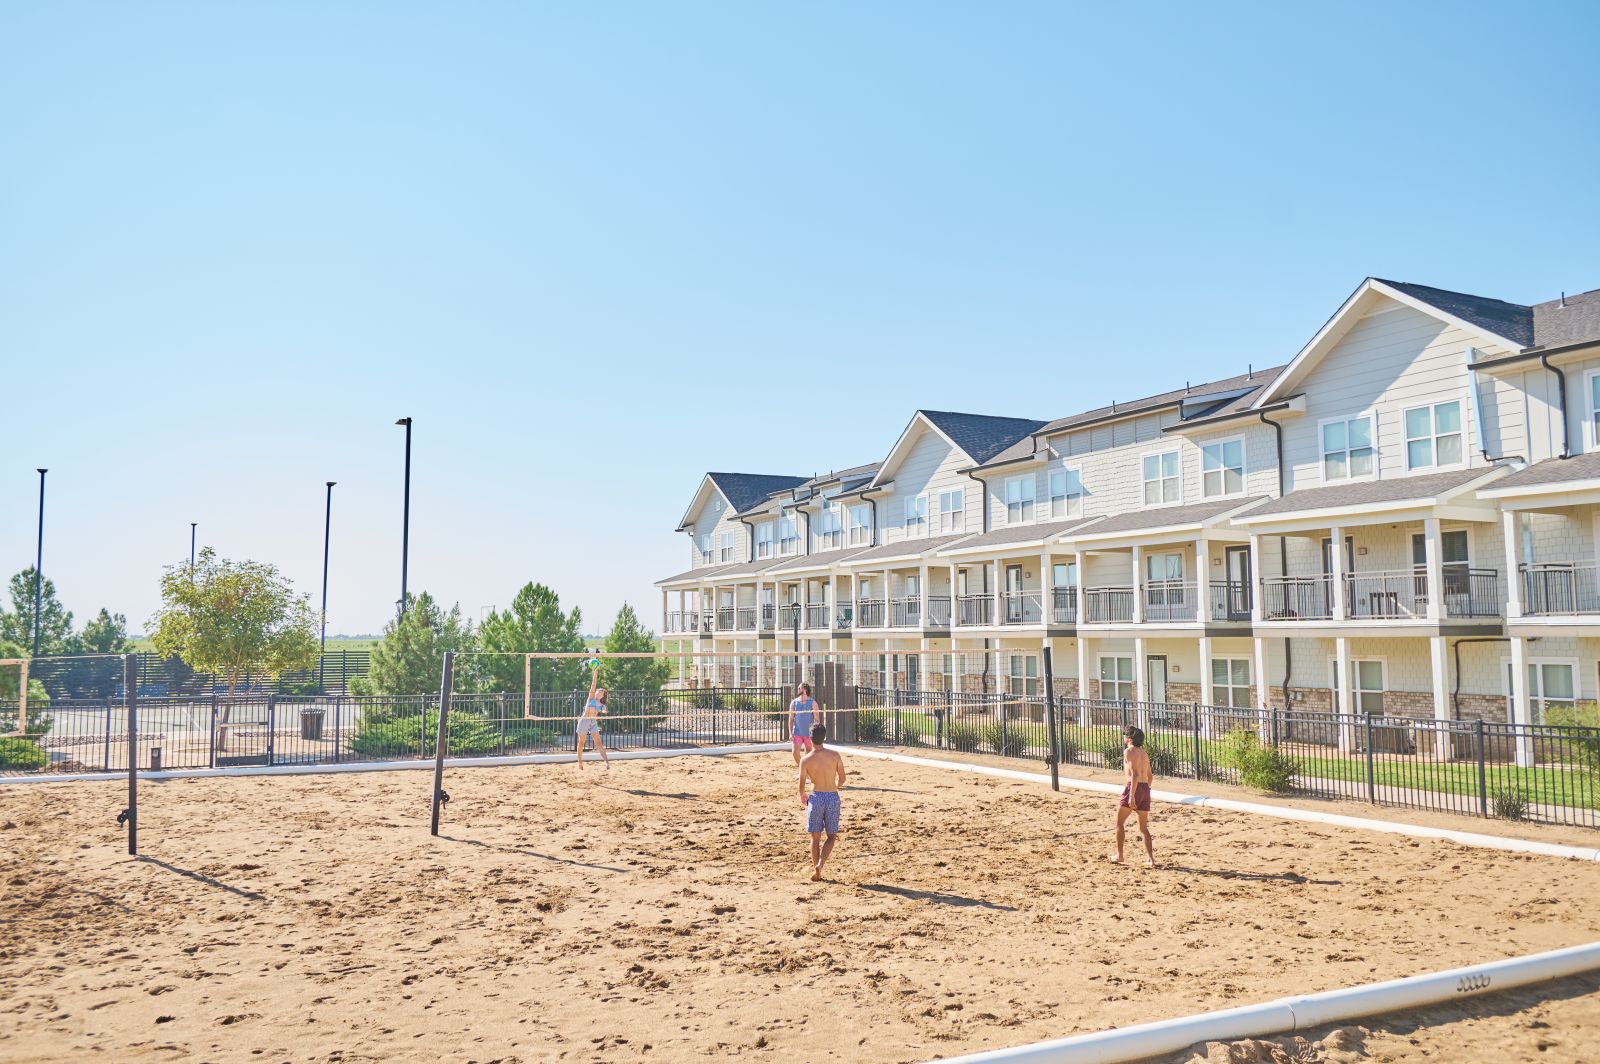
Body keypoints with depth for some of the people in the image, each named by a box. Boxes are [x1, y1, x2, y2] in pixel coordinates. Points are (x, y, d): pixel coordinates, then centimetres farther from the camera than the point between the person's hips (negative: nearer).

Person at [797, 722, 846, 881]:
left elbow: (802, 785, -1)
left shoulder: (805, 760, -9)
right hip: (832, 797, 1)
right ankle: (820, 864, -7)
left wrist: (802, 796, 21)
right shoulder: (835, 756, -5)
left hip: (815, 797, -1)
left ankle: (816, 869, 14)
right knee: (831, 836, 12)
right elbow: (842, 779, 3)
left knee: (815, 837, 12)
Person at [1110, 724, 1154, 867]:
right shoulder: (1144, 752, 16)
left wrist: (1131, 795, -23)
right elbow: (1150, 776, 19)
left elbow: (1134, 774, -19)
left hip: (1133, 788, -7)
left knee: (1120, 823, 8)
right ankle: (1150, 859, 1)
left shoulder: (1129, 751, -8)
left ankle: (1119, 855, 10)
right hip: (1145, 788, 7)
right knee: (1144, 827, 10)